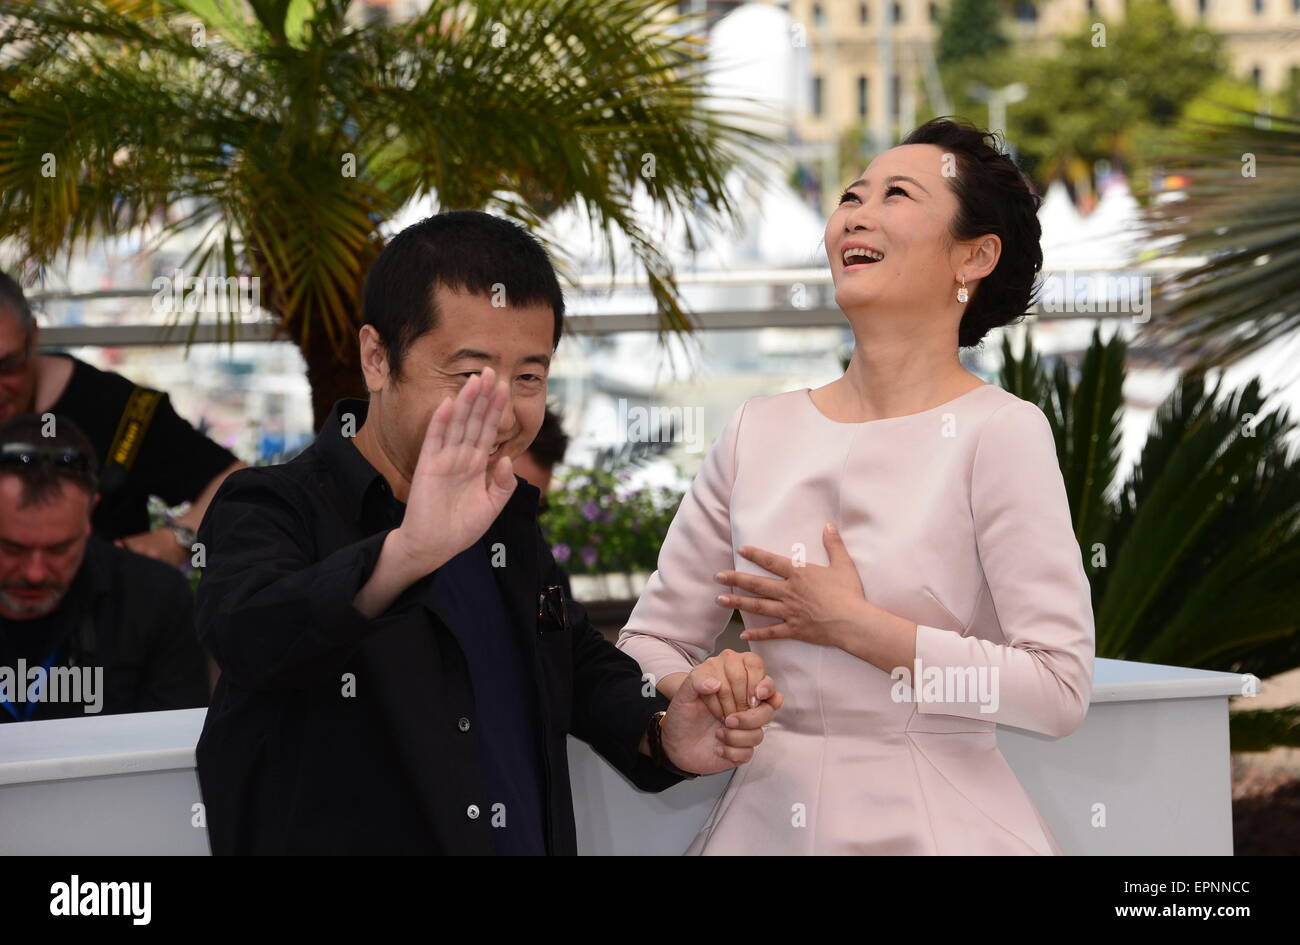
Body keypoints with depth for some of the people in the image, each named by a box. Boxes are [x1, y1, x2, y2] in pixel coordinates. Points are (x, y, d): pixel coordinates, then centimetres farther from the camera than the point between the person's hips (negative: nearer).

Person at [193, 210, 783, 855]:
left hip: (535, 838, 5)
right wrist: (409, 552, -47)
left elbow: (582, 665, 22)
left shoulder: (507, 517, 9)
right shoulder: (275, 512, -11)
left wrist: (661, 735, 3)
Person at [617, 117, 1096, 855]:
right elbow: (654, 641, 7)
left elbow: (1060, 689, -17)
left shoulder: (999, 433, -10)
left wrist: (850, 624, -14)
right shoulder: (759, 433, 4)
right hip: (766, 816, 5)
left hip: (932, 823, -4)